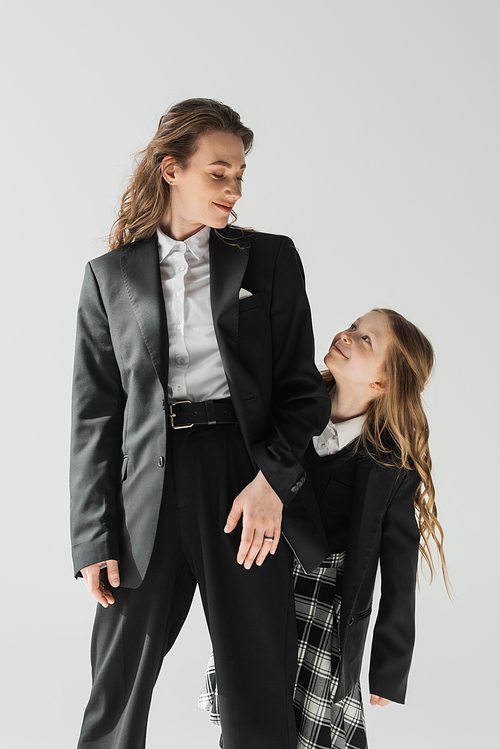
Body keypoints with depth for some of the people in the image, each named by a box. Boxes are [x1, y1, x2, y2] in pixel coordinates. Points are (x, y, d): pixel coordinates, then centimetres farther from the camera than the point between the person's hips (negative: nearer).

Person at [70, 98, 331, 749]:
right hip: (148, 491, 1)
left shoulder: (270, 259, 9)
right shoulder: (110, 276, 9)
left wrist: (272, 479, -12)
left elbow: (300, 386, 6)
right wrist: (94, 539, 0)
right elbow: (94, 414, 7)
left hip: (250, 481, 0)